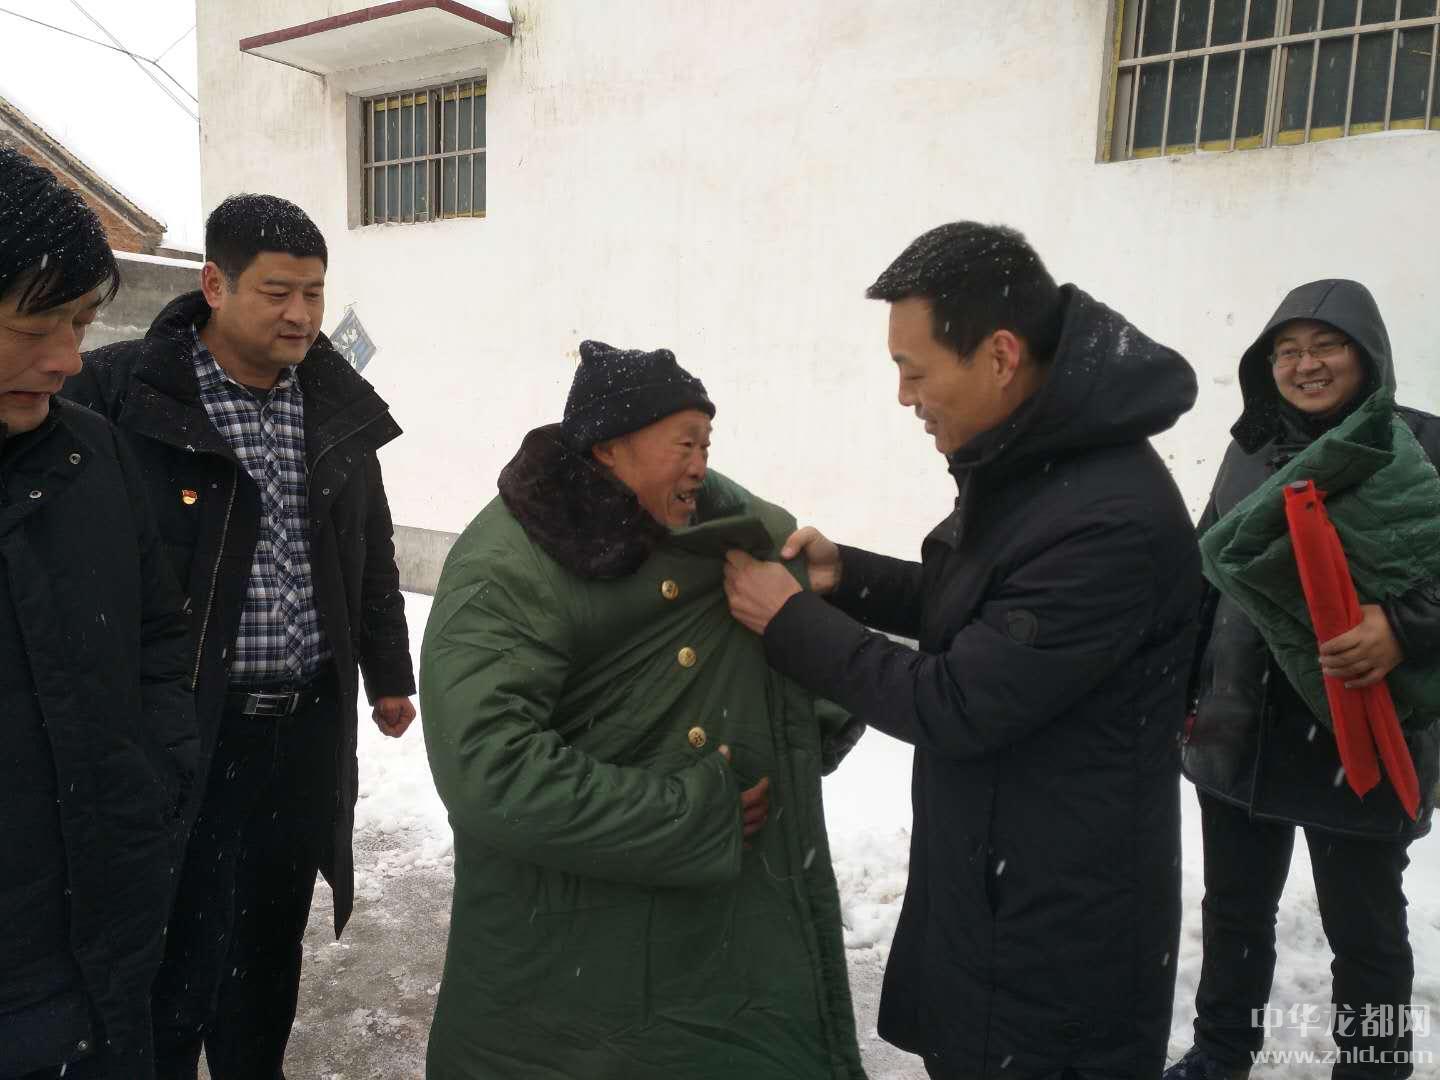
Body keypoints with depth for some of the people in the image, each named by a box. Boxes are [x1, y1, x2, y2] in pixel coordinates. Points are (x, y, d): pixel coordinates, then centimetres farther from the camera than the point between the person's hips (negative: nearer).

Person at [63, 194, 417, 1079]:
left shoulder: (339, 404, 7)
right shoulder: (125, 393, -11)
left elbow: (373, 556, 15)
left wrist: (388, 675, 17)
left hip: (307, 724, 5)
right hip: (185, 725, -5)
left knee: (271, 936, 20)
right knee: (179, 947, 7)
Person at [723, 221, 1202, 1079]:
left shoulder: (1113, 520, -30)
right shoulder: (1026, 462, 1)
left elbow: (957, 705, -26)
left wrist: (788, 621, -17)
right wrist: (844, 576, -2)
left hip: (1057, 926, -9)